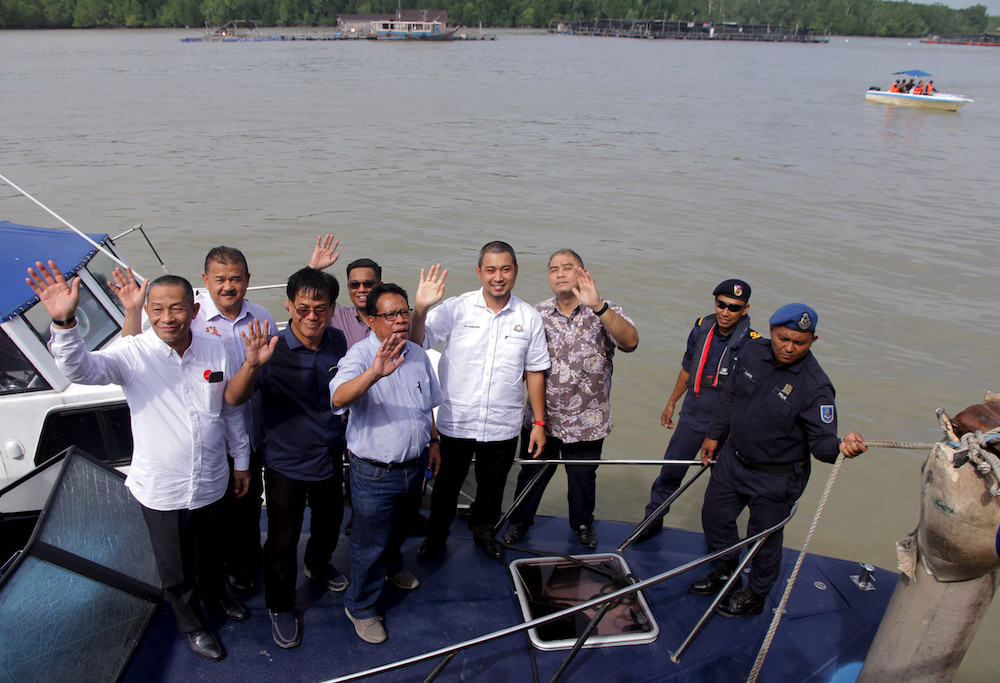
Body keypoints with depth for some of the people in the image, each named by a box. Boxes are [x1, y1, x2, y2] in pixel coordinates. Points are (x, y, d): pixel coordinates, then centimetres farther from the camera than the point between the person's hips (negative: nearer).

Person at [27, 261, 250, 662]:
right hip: (161, 489, -3)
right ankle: (190, 624, 44)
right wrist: (64, 323, -54)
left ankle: (216, 596, 57)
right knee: (176, 569, 17)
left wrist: (242, 461, 10)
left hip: (211, 482, 3)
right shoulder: (133, 354, -18)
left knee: (210, 550, 27)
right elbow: (82, 369, -37)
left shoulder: (215, 351, -7)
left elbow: (231, 410, 4)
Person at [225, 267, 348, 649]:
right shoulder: (272, 351, -23)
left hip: (330, 456, 5)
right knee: (283, 539, 8)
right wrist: (252, 364, -49)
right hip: (286, 463, -5)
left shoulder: (337, 342, -7)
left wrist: (343, 438, 11)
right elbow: (234, 399, -31)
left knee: (330, 520, 25)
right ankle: (280, 606, 32)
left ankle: (318, 564, 56)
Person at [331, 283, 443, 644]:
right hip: (374, 473, -6)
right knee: (370, 544, 8)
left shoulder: (418, 355, 1)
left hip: (413, 465, 6)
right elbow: (339, 398, -40)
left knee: (400, 527, 29)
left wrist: (433, 441, 17)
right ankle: (361, 607, 30)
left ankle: (392, 565, 59)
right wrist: (373, 373, -56)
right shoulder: (360, 355, -20)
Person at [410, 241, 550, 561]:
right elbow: (417, 343, -15)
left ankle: (484, 529, 47)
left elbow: (535, 372, 5)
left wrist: (539, 422, 5)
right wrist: (420, 309, -32)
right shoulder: (456, 309, -9)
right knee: (448, 482, 16)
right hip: (456, 422, -1)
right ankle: (436, 534, 41)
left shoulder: (529, 318, -2)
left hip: (503, 425, 2)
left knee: (492, 485, 20)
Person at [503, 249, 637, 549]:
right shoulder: (537, 314, 0)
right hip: (541, 418, 1)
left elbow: (630, 341, -28)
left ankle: (583, 523, 43)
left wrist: (597, 305, -39)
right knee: (532, 472, 15)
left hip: (586, 421, -1)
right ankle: (519, 520, 40)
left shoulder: (605, 312, -8)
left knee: (583, 476, 16)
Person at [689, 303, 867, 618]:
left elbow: (821, 440, -25)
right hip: (732, 459, 6)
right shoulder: (753, 353, -8)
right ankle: (726, 572, 48)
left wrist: (841, 446, -48)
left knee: (764, 537, 13)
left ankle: (756, 596, 40)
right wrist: (714, 435, 15)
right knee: (714, 515, 21)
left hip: (775, 479, -6)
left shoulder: (814, 386, -25)